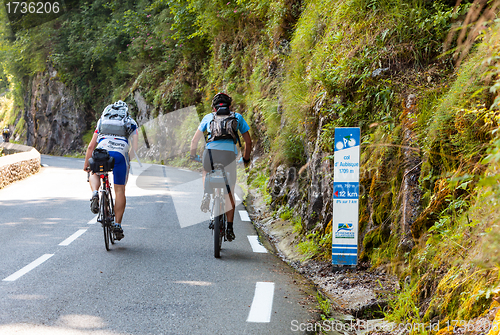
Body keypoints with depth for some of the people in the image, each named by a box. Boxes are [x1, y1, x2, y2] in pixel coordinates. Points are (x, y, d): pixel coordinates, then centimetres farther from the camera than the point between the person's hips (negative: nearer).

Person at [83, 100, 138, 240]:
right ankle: (118, 225, 6)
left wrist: (86, 164, 41)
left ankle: (95, 194, 1)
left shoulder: (102, 122, 31)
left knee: (94, 174, 32)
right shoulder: (131, 123, 27)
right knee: (120, 191, 10)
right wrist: (129, 159, 32)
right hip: (120, 153, -1)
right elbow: (134, 147, 16)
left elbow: (91, 146, 31)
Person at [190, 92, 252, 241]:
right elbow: (248, 141, 23)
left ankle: (207, 193, 6)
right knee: (230, 194, 13)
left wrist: (193, 156, 40)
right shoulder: (237, 117, 23)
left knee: (206, 173, 35)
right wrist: (246, 159, 37)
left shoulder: (208, 117, 23)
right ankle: (229, 228, 9)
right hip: (230, 154, 0)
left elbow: (194, 140, 23)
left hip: (211, 152, 0)